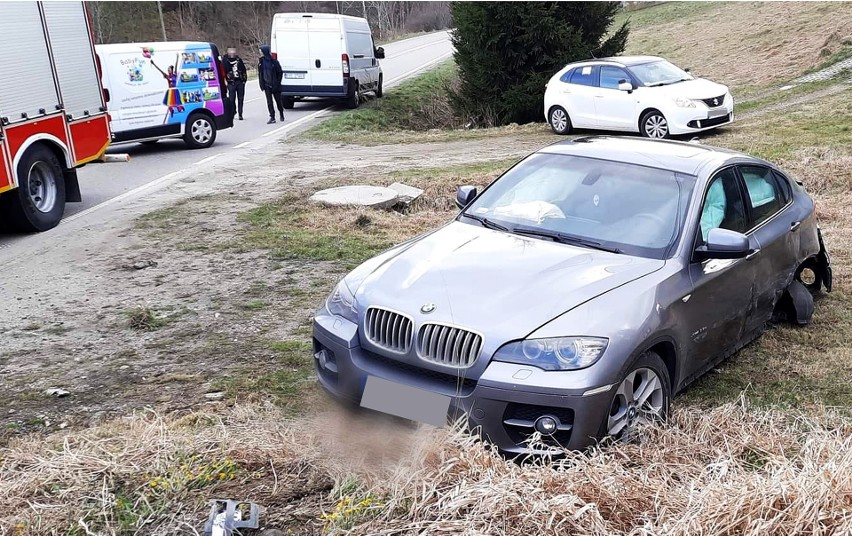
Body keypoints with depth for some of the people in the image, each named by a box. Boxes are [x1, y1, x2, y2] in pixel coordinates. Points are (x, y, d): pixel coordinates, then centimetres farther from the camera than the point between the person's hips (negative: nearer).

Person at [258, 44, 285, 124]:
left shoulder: (273, 61, -11)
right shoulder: (261, 61, 3)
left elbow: (280, 72, -5)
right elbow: (260, 73, 10)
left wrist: (277, 83, -8)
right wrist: (261, 84, 4)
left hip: (274, 85, -4)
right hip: (267, 85, 4)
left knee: (278, 100, 9)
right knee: (269, 102, -2)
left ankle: (281, 114, 31)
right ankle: (272, 117, 0)